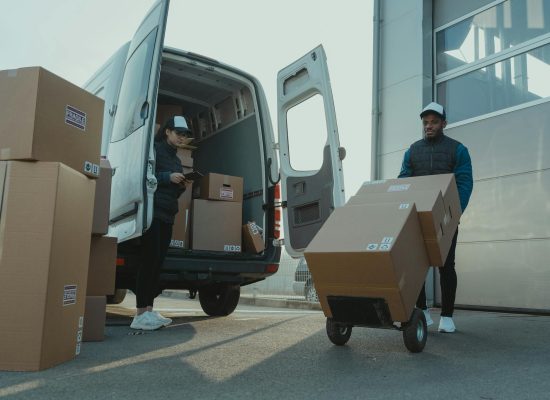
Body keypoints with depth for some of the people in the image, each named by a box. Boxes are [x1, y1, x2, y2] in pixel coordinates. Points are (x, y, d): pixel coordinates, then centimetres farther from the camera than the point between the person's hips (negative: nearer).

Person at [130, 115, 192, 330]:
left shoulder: (175, 159, 24)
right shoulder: (154, 149, -1)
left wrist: (181, 186, 6)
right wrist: (168, 177, -16)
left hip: (167, 216, 8)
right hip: (152, 212, -8)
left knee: (158, 263, 4)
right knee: (149, 260, -12)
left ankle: (149, 310, 6)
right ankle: (140, 314, -11)